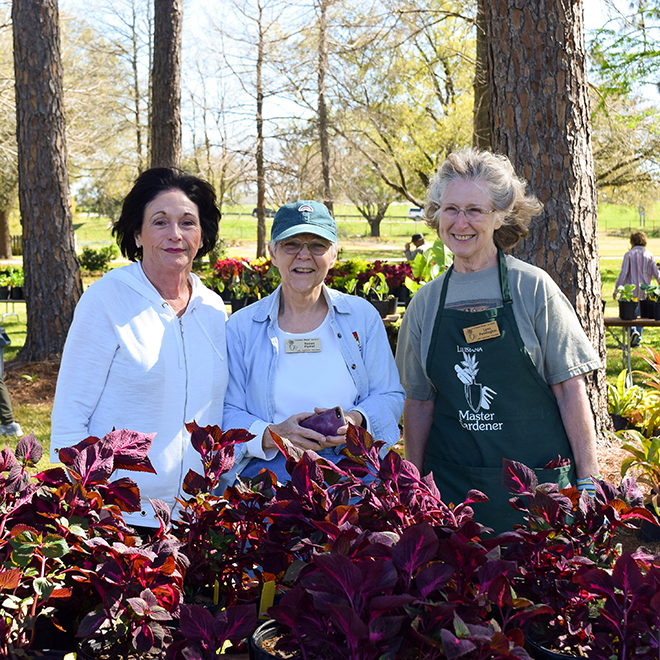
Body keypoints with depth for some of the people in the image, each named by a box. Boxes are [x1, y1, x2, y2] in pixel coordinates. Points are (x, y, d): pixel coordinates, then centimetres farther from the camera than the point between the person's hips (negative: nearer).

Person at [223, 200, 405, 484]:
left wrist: (356, 420, -10)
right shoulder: (241, 327, 8)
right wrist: (272, 435, -16)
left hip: (353, 474, 2)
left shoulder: (362, 315, 11)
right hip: (269, 477, -2)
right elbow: (228, 414, 4)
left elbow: (389, 396, 11)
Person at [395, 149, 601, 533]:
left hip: (535, 483, -2)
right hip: (450, 485, 3)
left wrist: (587, 480, -6)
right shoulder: (427, 302, 6)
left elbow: (571, 388, -3)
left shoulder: (532, 288, -3)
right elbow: (419, 401, 11)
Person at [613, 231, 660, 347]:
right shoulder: (649, 255, 3)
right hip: (645, 290, 4)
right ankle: (637, 340, 13)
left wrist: (617, 289, -8)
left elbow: (623, 273, -11)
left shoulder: (629, 254, -7)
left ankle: (633, 331, -18)